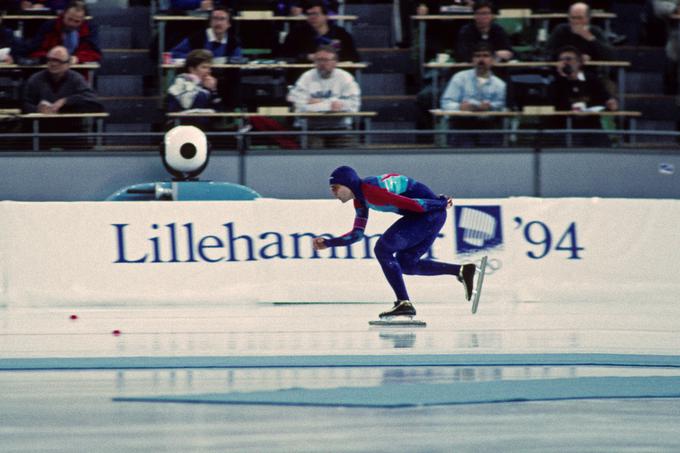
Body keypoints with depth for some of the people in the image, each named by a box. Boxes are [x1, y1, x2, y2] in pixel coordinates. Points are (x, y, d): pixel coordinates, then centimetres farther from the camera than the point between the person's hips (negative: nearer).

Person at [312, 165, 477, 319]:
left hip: (429, 212, -10)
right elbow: (357, 234, 17)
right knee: (406, 264, 14)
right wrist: (328, 243, 10)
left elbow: (410, 203, -21)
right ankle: (462, 271, 12)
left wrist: (440, 204, -15)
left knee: (382, 249, -11)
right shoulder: (360, 198, 11)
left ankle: (404, 303, -13)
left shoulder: (370, 191, -20)